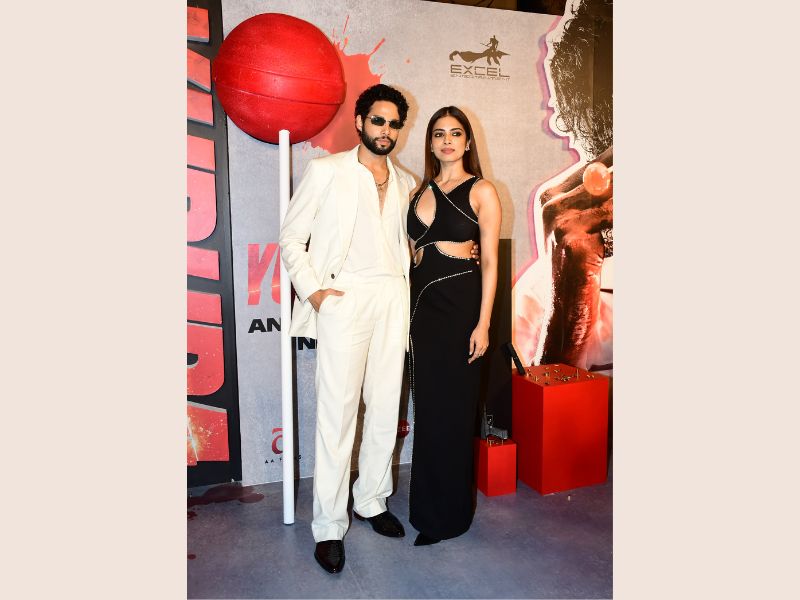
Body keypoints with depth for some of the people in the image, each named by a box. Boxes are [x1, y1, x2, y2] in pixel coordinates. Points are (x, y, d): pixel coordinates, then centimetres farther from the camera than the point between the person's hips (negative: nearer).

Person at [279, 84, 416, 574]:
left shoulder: (406, 183, 17)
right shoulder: (326, 170, 4)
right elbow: (291, 236, 3)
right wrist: (312, 289, -8)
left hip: (393, 299, 5)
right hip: (344, 299, -4)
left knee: (386, 408, 8)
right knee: (338, 413, -5)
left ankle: (372, 501, 26)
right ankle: (329, 526, 8)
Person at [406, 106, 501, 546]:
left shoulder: (481, 191, 0)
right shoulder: (421, 191, 14)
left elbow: (490, 262, -5)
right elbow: (412, 249, 15)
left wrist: (483, 322, -12)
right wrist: (407, 310, 7)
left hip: (459, 301, -5)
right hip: (421, 302, 5)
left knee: (452, 409, 2)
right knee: (426, 406, 11)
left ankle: (449, 514, 20)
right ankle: (428, 507, 28)